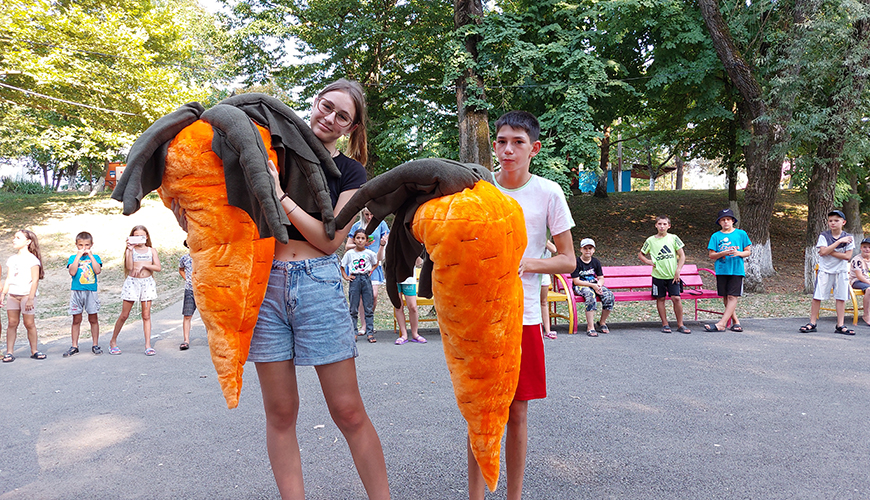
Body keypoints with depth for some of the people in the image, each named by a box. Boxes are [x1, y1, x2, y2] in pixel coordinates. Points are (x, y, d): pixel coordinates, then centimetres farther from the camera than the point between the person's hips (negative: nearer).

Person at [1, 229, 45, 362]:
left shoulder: (32, 259, -5)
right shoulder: (11, 259, 14)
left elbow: (35, 280, -9)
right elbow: (8, 279, 17)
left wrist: (30, 298, -14)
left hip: (27, 295, -5)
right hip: (12, 295, 5)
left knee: (29, 323, -2)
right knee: (12, 323, 2)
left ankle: (34, 351, 7)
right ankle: (9, 352, 3)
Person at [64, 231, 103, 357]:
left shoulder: (95, 257, 7)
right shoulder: (73, 258, 7)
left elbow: (97, 270, -12)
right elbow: (72, 272, -11)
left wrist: (90, 255, -9)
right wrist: (78, 256, -9)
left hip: (91, 291, 0)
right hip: (76, 291, 0)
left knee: (93, 319, 4)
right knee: (76, 320, 5)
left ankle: (95, 345, 12)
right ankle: (74, 346, 11)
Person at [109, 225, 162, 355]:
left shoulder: (151, 250, 9)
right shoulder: (130, 250, 3)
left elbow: (158, 268, -2)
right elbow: (129, 267, -13)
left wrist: (143, 265, -12)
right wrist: (130, 250, -14)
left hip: (147, 282, 1)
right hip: (132, 282, -1)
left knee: (146, 315, 2)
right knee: (124, 315, 4)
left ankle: (148, 345, 2)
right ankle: (113, 341, 20)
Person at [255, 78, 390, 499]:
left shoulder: (351, 172, 7)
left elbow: (330, 239, -4)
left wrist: (279, 196, -10)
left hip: (317, 283, -2)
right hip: (265, 280, 2)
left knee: (348, 412, -1)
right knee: (280, 413, 5)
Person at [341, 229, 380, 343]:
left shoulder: (369, 253, 3)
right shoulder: (349, 253, 2)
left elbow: (375, 264, 20)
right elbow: (341, 266, 12)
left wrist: (371, 271, 5)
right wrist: (345, 276, 2)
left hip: (366, 279, 0)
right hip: (354, 280, 0)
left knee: (368, 308, 2)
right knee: (353, 309, 3)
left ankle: (370, 333, 6)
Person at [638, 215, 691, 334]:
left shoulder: (673, 238, 3)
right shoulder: (650, 240, 4)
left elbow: (682, 256, 4)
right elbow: (640, 254, 17)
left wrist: (678, 270, -6)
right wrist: (648, 261, -1)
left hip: (672, 275, -1)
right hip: (658, 275, 1)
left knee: (676, 298, -7)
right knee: (660, 299, 3)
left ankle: (680, 325, 4)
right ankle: (665, 325, 13)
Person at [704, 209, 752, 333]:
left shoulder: (741, 234, 7)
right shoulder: (716, 236, 7)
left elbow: (748, 252, 9)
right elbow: (711, 255, 4)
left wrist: (738, 253, -11)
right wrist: (723, 253, -14)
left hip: (737, 270, -2)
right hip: (721, 270, 2)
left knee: (732, 296, -10)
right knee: (725, 297, 4)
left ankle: (721, 324, -13)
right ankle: (736, 322, 15)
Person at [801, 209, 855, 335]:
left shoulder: (848, 237, 0)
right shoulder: (824, 235, -3)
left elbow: (848, 256, -9)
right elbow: (824, 251, -17)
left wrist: (829, 252, -14)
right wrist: (839, 241, -19)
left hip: (841, 271, 1)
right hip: (825, 270, -1)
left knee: (841, 297, 3)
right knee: (817, 297, -3)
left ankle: (840, 325, 10)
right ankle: (812, 323, 5)